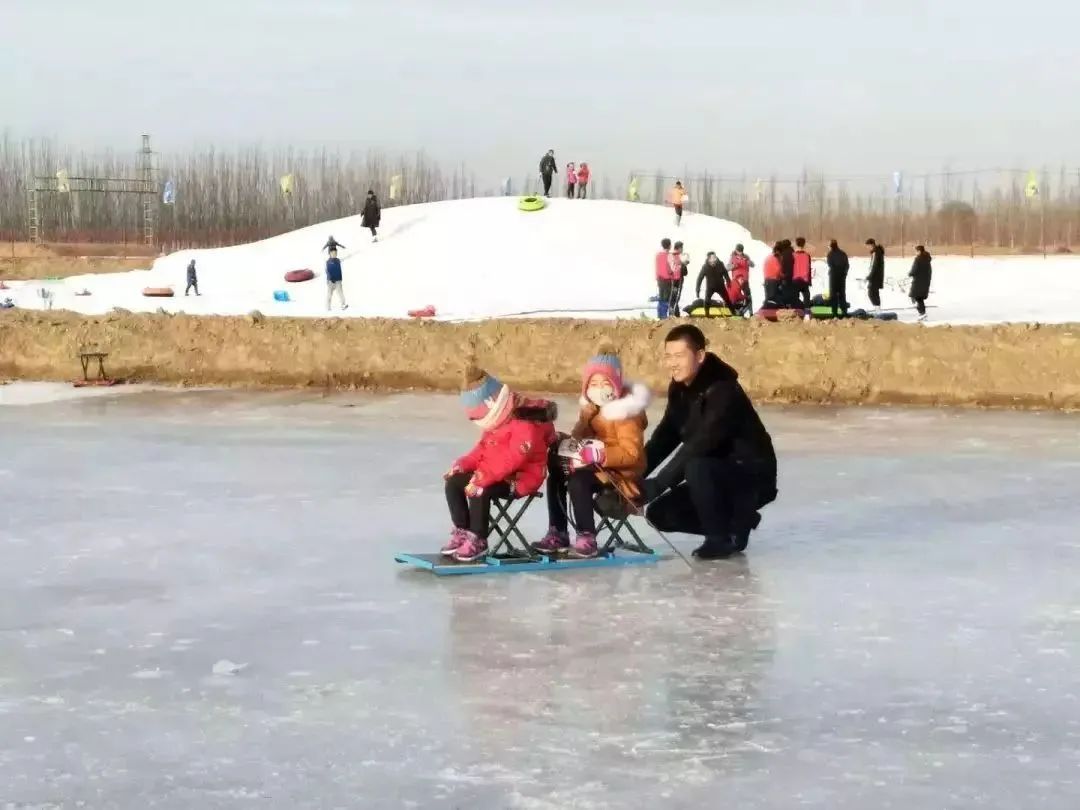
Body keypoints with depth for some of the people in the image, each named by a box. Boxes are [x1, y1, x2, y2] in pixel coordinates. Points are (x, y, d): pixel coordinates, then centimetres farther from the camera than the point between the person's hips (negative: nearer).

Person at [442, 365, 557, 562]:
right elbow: (482, 451, 18)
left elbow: (512, 459, -31)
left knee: (480, 491, -33)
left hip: (521, 479, -10)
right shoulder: (495, 424, 10)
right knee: (454, 482, -3)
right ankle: (462, 531, 2)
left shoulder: (526, 425, -23)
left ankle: (478, 540, -22)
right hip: (495, 475, 10)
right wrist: (462, 465, 0)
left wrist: (483, 478, -37)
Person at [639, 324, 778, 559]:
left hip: (753, 477, -9)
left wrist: (656, 484, -36)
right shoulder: (679, 389, 1)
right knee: (659, 513, -1)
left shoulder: (722, 391, -26)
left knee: (697, 469, -36)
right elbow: (664, 438, 5)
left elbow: (699, 446, -34)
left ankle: (722, 538, -15)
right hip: (716, 477, 9)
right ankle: (735, 522, 13)